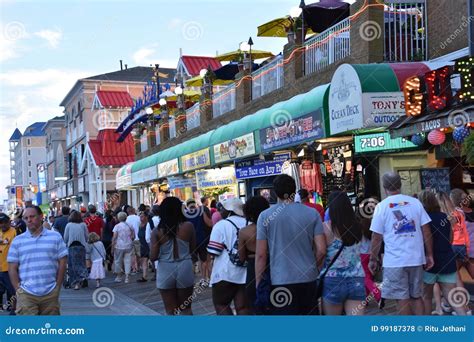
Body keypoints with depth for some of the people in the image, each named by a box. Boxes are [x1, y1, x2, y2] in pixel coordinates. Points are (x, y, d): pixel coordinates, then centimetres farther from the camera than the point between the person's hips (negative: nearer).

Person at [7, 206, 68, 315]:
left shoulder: (55, 237, 6)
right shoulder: (18, 241, 7)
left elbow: (62, 262, 5)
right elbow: (12, 268, 7)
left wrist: (57, 287, 0)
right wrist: (18, 289, -2)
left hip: (50, 293, 1)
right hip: (26, 294, 0)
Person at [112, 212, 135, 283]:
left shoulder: (117, 226, -7)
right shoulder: (130, 225, 3)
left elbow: (114, 237, -9)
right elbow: (133, 236, 5)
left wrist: (112, 246, -3)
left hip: (119, 246, -2)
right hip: (128, 246, 3)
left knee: (118, 261, 11)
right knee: (127, 261, 4)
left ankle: (119, 277, 19)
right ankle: (127, 277, 1)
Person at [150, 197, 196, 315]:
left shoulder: (157, 231, -7)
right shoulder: (188, 226, -6)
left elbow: (153, 257, -8)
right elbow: (193, 249, 3)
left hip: (165, 271, 0)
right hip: (185, 269, 1)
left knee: (170, 311, 10)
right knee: (186, 309, 15)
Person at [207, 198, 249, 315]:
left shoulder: (221, 225, -6)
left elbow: (213, 253, -9)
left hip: (226, 273, -5)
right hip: (246, 274, 5)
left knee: (220, 304, 9)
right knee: (243, 307, 8)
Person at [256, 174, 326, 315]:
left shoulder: (265, 216, -3)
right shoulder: (312, 213, 1)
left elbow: (261, 255, -4)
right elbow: (321, 250, -2)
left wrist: (259, 284, 4)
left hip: (280, 281, -2)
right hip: (308, 279, 2)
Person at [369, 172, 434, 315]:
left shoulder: (382, 206, -4)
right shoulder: (415, 202, 3)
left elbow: (377, 237, -4)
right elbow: (426, 231, 3)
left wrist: (373, 259, 6)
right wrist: (429, 255, 10)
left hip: (394, 261, -3)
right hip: (416, 258, 3)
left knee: (402, 299, 2)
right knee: (417, 296, 14)